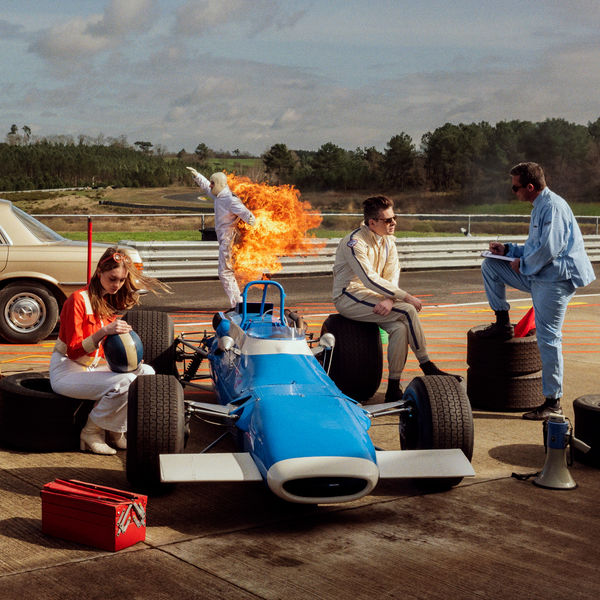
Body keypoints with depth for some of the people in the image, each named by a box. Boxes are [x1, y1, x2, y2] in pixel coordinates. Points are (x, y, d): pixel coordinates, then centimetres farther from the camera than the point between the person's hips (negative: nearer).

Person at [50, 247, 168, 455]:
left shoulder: (110, 301, 8)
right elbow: (73, 351, -21)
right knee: (125, 381, -28)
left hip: (92, 368, 8)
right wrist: (104, 332, -34)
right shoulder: (78, 300, -17)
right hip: (66, 372, -8)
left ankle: (115, 430, 1)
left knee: (147, 373, -6)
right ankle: (90, 433, -11)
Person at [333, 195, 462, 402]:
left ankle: (393, 389, -17)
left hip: (372, 295, 7)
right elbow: (370, 280, -25)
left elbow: (392, 278, 3)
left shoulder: (389, 241, 8)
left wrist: (390, 300, -20)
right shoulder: (355, 243, -17)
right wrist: (406, 297, -24)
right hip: (348, 298, -7)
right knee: (407, 311, -23)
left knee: (400, 328, -22)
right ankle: (428, 368, -10)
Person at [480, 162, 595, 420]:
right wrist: (508, 249, 16)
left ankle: (553, 402, -2)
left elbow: (549, 248, -24)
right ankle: (503, 324, 15)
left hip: (556, 278, -10)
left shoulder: (553, 206, -15)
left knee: (548, 338, -9)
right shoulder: (539, 207, 17)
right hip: (537, 275, 10)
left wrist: (523, 264, -10)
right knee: (490, 266, 10)